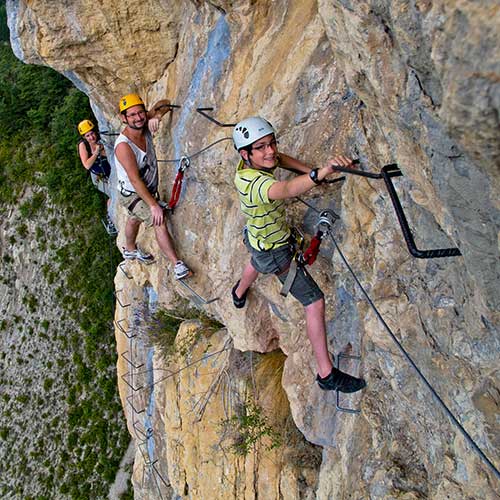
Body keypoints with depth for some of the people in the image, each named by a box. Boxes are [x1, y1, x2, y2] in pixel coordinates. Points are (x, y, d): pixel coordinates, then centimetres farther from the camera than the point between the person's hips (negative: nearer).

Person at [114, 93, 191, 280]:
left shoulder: (145, 124, -15)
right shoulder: (123, 146, -34)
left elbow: (164, 103, -3)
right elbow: (135, 180, -32)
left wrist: (156, 116, -24)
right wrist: (154, 205, -30)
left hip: (148, 189, 8)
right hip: (132, 194, -8)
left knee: (135, 219, 30)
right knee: (160, 222, -19)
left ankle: (130, 250, 56)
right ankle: (177, 264, -12)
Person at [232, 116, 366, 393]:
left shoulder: (246, 166, -15)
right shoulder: (257, 183, -42)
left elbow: (280, 158, 3)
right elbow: (287, 189, -64)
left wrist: (311, 171, -13)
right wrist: (322, 172, -82)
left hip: (257, 237, 9)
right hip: (276, 251, -9)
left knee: (256, 262, 43)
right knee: (315, 303, -6)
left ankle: (239, 293, 77)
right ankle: (327, 374, 1)